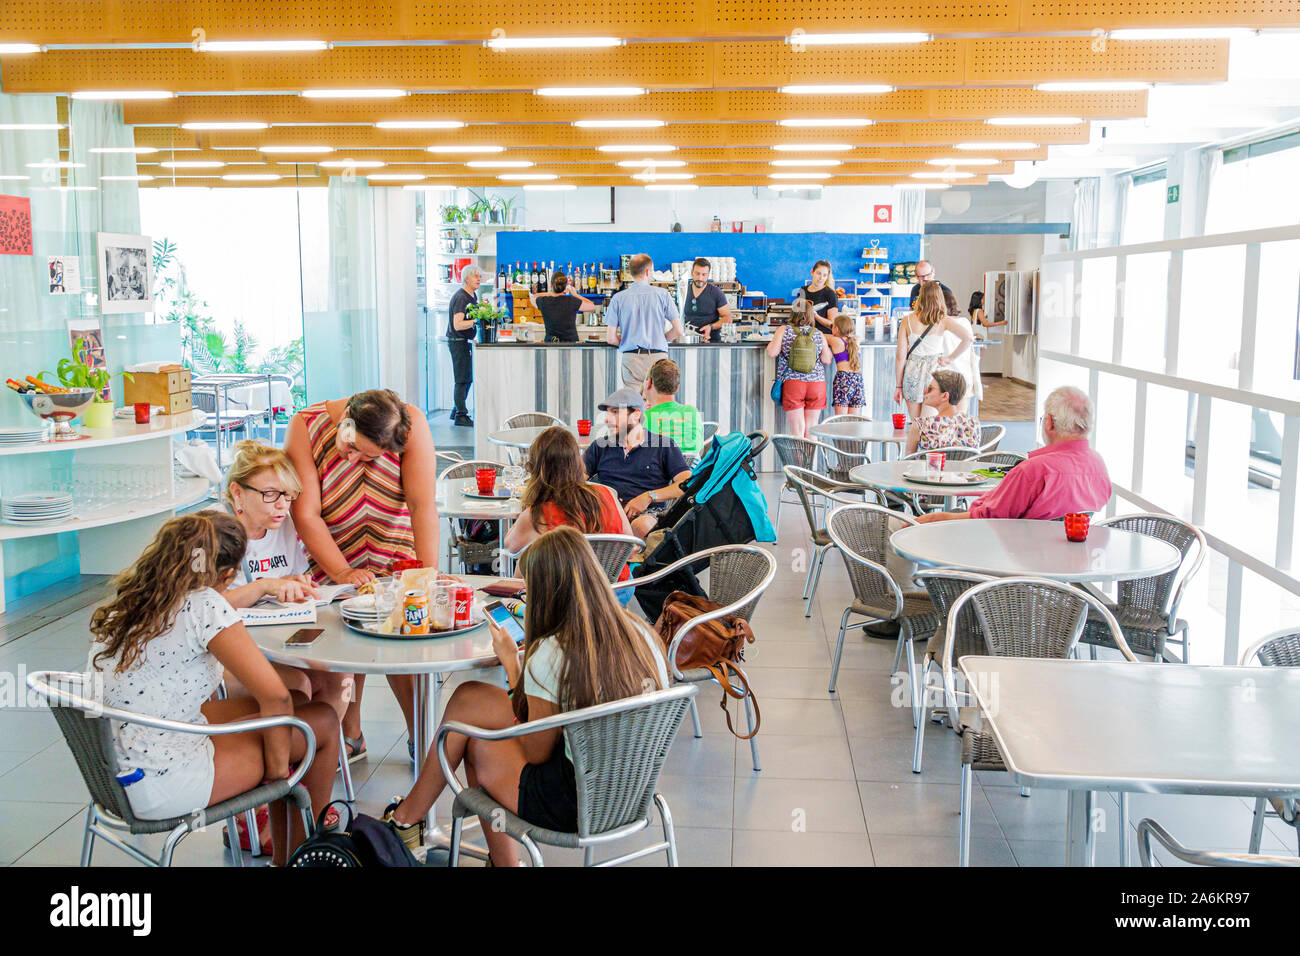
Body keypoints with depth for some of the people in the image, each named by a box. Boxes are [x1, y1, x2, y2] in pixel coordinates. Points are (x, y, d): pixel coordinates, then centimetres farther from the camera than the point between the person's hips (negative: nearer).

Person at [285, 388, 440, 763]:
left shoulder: (411, 424, -24)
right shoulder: (305, 427, -23)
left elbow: (423, 505, -28)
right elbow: (305, 514, -25)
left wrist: (429, 575, -34)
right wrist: (343, 573, -31)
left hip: (395, 561, 0)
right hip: (332, 560, 1)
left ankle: (421, 736, 8)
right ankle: (351, 737, 16)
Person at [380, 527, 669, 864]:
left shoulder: (550, 655, -22)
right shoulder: (642, 634, -3)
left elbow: (536, 753, -9)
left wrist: (511, 662, -1)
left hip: (574, 807, -7)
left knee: (466, 701, 11)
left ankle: (406, 819, 34)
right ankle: (503, 860, 23)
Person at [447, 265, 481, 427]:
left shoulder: (473, 295, 13)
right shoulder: (460, 297, -17)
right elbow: (458, 325, -24)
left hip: (467, 341, 10)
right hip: (458, 341, -10)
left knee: (467, 378, 15)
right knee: (462, 379, -6)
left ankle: (457, 411, 26)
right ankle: (460, 415, 0)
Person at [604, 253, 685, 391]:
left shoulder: (618, 298, 3)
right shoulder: (662, 294, 1)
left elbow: (611, 338, 1)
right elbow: (678, 331, 1)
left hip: (631, 359, 1)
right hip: (658, 357, 0)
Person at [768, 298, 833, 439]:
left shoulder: (785, 331, -1)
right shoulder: (818, 335, 4)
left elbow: (772, 352, -5)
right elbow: (826, 360, 4)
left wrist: (773, 340, 14)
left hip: (792, 382, -1)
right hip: (816, 382, 1)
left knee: (797, 430, -1)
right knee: (811, 430, 8)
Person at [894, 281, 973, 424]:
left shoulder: (907, 320, -3)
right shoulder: (943, 321, -4)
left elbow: (900, 356, -2)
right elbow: (967, 338, -16)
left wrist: (898, 386, 5)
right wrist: (951, 358, -3)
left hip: (913, 373, 0)